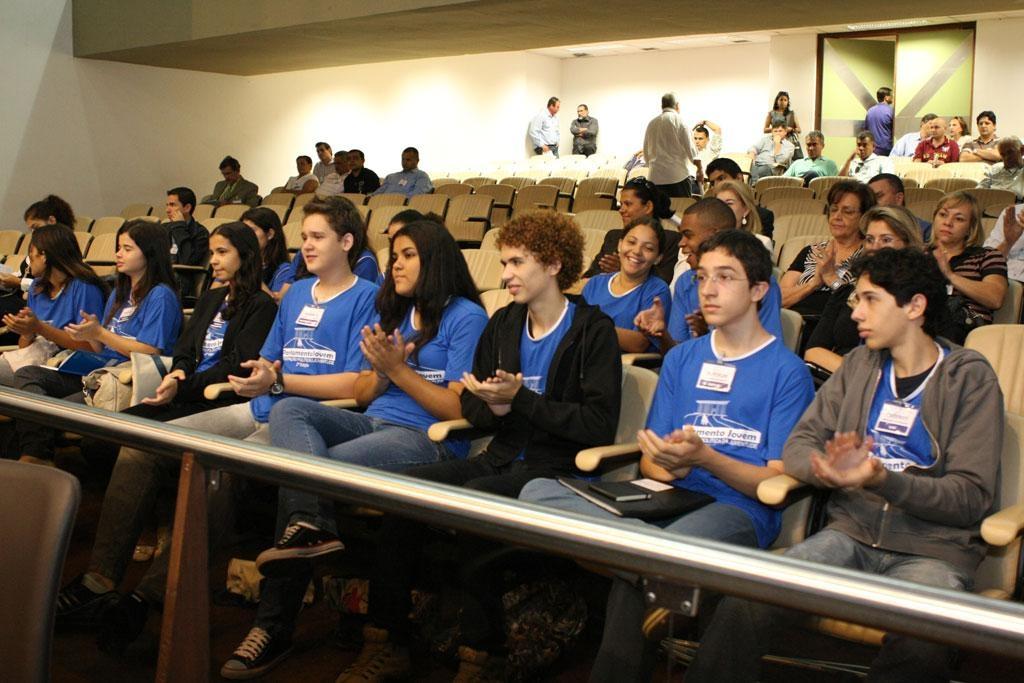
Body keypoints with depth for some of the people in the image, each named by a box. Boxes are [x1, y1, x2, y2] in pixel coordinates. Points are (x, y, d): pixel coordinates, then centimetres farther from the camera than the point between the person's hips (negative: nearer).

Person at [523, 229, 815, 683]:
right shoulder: (681, 359, 18)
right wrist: (666, 466, -10)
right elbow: (649, 462, 15)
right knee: (538, 491, -18)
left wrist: (704, 458, -22)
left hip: (738, 511, -5)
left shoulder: (787, 370, 2)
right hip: (671, 500, 5)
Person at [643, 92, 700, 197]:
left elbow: (646, 152, 16)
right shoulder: (679, 120, -3)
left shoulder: (651, 123, 10)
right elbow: (689, 146, -5)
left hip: (655, 177, 5)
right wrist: (699, 167, 0)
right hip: (678, 175, -4)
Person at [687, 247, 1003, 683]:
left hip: (933, 549, -2)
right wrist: (830, 470, -14)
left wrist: (883, 480, -21)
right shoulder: (859, 364, 14)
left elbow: (973, 495, -5)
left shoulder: (970, 378, 2)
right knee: (745, 603, -26)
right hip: (851, 532, 3)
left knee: (920, 646, -36)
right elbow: (797, 447, 10)